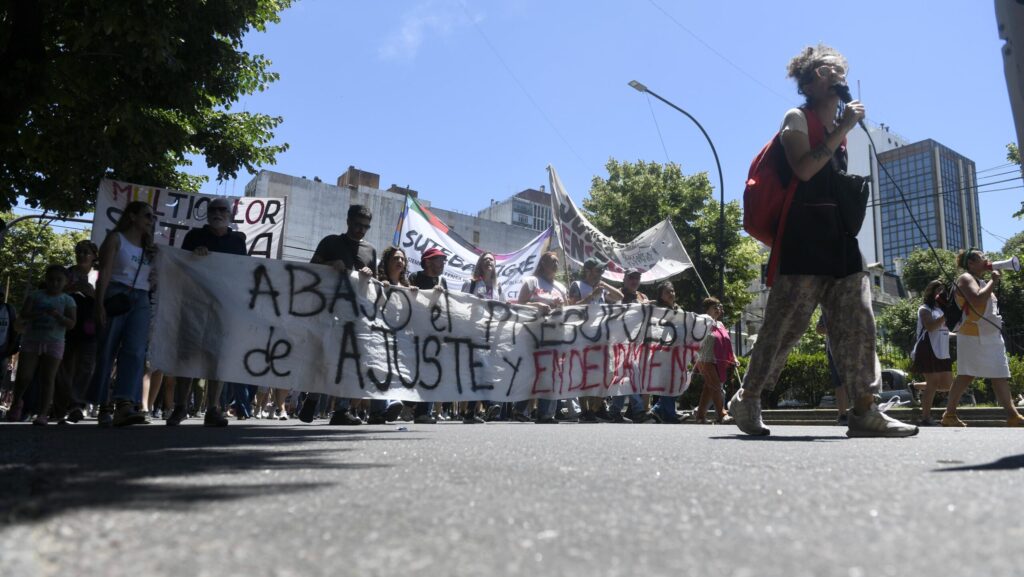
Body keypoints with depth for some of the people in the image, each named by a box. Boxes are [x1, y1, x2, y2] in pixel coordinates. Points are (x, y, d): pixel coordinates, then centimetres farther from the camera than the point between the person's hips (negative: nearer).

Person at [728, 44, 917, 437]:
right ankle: (746, 399, 5)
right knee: (785, 324, -7)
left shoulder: (840, 128, 23)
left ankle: (864, 411, 0)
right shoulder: (797, 118, 3)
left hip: (839, 235, 8)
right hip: (804, 235, -8)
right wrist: (841, 130, -10)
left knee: (857, 322, -1)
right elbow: (803, 169, -14)